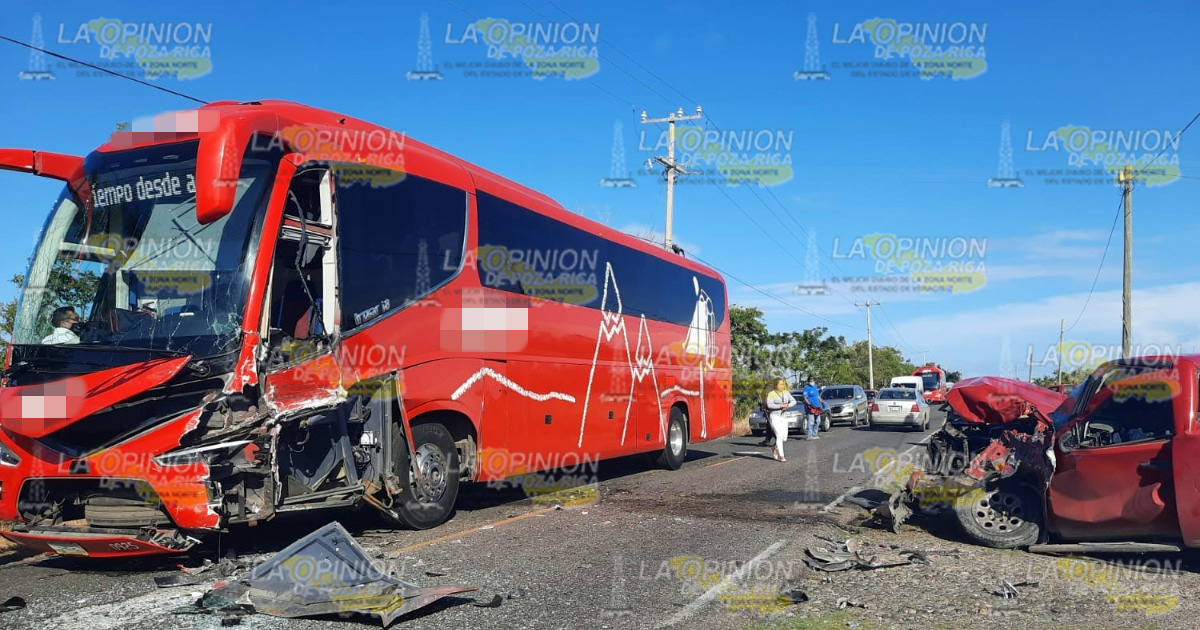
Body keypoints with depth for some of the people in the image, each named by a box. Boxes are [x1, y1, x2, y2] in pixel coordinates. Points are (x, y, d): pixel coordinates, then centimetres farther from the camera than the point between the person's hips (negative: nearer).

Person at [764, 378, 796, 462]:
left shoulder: (786, 393, 9)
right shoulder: (771, 394, -8)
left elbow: (793, 401, 3)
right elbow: (769, 405, -20)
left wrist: (788, 405, -17)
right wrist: (781, 405, -21)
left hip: (783, 417, 6)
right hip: (774, 417, -6)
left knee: (784, 438, 3)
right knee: (779, 436, -17)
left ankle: (775, 449, 31)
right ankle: (781, 456, -14)